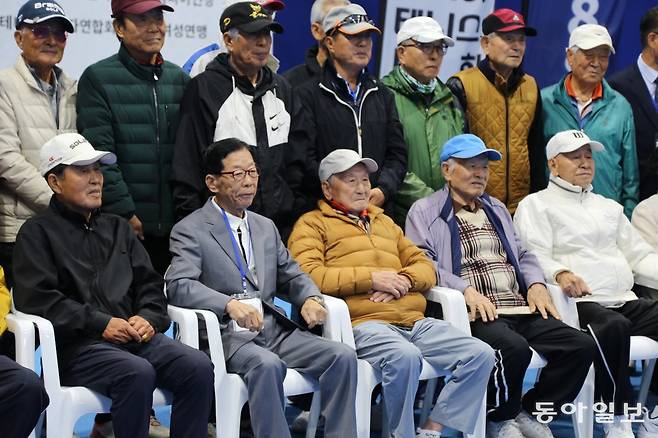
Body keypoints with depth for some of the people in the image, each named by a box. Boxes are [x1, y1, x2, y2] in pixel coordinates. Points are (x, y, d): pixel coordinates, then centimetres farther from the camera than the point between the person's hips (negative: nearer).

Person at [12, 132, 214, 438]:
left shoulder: (117, 227, 26)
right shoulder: (37, 233, 8)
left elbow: (150, 284, 21)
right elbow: (37, 298, -6)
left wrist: (148, 318, -2)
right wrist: (101, 323, -13)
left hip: (136, 334, 5)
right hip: (75, 345, -5)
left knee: (198, 366, -22)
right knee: (138, 373, -35)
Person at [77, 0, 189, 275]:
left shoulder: (178, 78, 13)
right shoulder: (98, 78, -2)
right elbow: (99, 154, -8)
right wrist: (124, 213, -13)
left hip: (175, 225, 4)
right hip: (124, 225, -4)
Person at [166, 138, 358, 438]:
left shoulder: (266, 227, 23)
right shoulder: (190, 231, 0)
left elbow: (291, 275, 24)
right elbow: (179, 286, -14)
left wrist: (310, 299, -1)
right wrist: (230, 304, -31)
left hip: (275, 331, 6)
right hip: (227, 336, -6)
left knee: (343, 356, -16)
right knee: (267, 364, -36)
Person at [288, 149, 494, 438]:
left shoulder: (384, 222, 31)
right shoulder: (312, 225, 12)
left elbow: (425, 268, 26)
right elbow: (309, 276, -7)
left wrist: (404, 279, 1)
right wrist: (371, 278, -10)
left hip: (414, 321, 7)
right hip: (364, 324, -6)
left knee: (480, 354, -13)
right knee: (405, 356, -38)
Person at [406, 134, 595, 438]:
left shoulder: (497, 209, 30)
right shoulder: (425, 212, 6)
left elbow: (522, 254, 30)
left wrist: (536, 284, 7)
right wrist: (466, 290, -21)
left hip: (521, 309, 7)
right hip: (477, 313, -7)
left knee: (581, 345, -14)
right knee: (515, 348, -36)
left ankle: (529, 412, 2)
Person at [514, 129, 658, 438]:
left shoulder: (609, 207, 30)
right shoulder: (536, 205, 9)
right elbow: (536, 256, -7)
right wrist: (560, 273, -28)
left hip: (626, 301, 7)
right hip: (580, 302, -6)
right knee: (614, 326, -38)